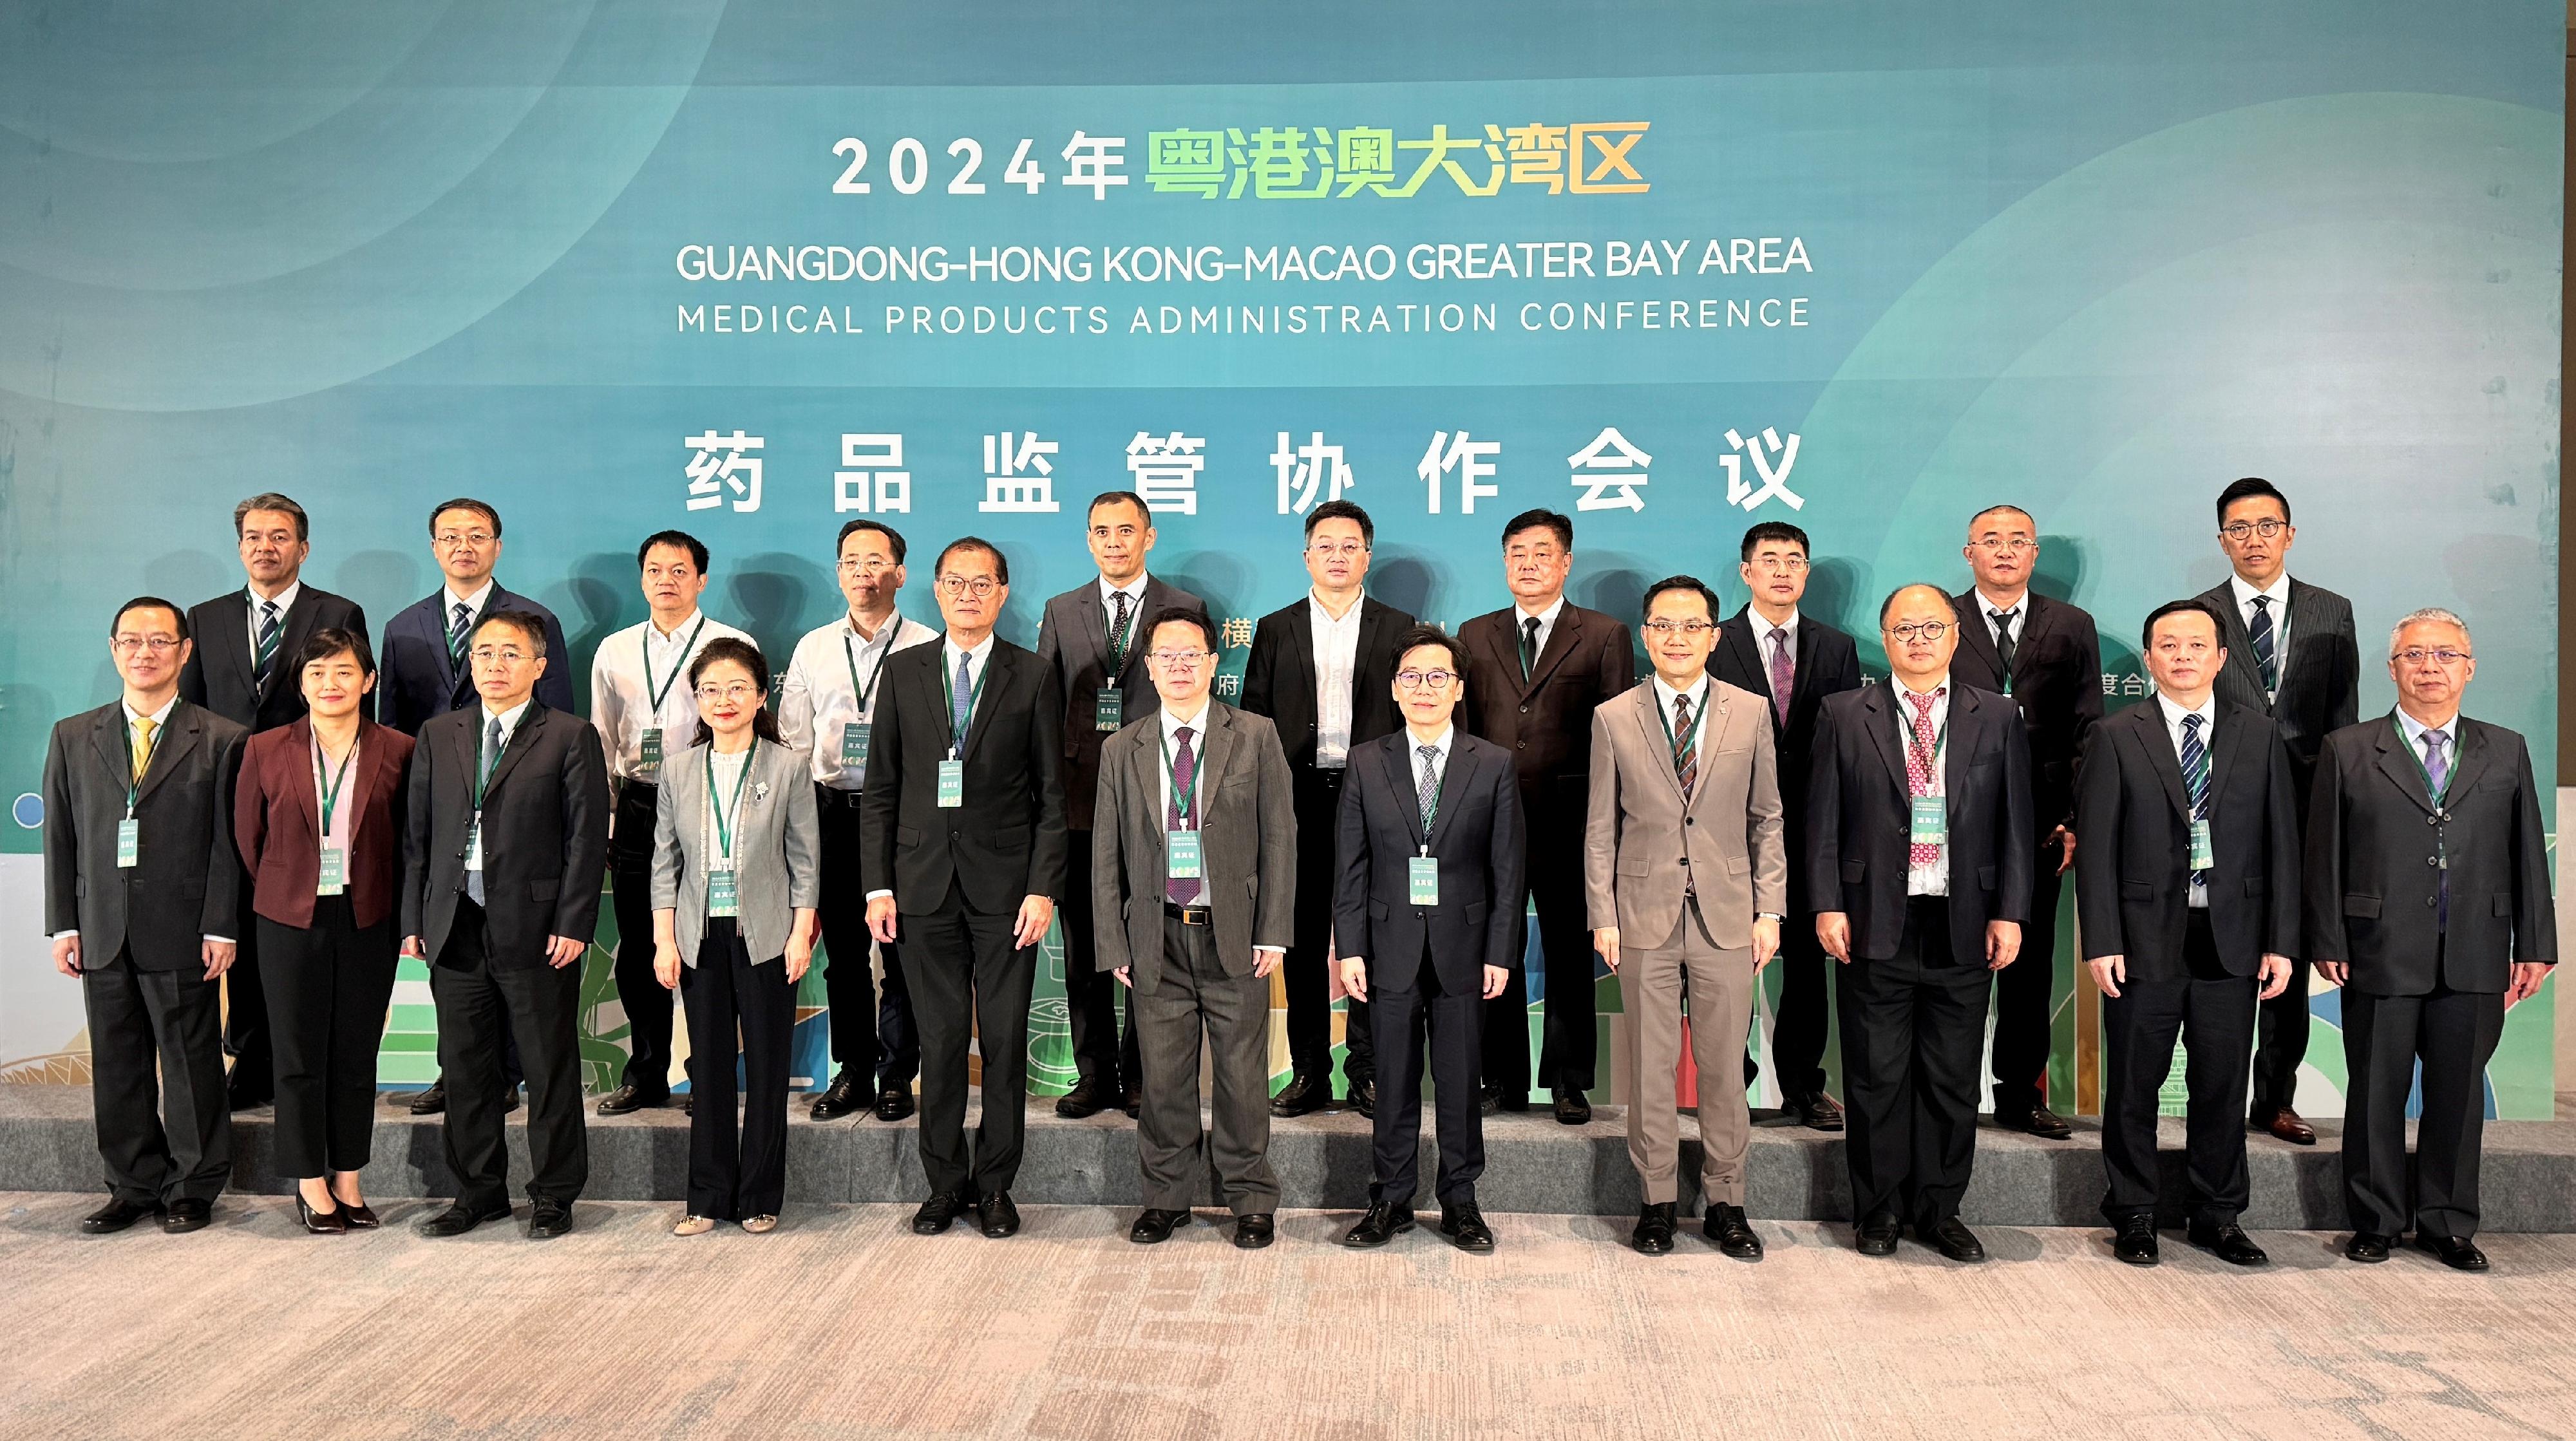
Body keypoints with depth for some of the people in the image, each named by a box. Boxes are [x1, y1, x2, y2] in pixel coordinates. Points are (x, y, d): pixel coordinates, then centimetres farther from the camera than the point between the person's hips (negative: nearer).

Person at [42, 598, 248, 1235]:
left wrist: (221, 928, -9)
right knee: (117, 1065, 10)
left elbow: (227, 842, -4)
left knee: (190, 1063, 4)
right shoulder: (72, 737, 10)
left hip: (183, 932, -3)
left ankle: (192, 1190, 18)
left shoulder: (221, 741, 0)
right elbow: (60, 837, 9)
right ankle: (134, 1188, 23)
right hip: (102, 932, 4)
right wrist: (64, 924, 3)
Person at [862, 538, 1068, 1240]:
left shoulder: (1034, 677, 3)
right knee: (940, 1038, 6)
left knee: (1006, 1038, 4)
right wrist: (877, 885, 0)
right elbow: (880, 788, 7)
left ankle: (995, 1184, 17)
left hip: (1005, 885, -1)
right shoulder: (903, 671, 8)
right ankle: (945, 1182, 19)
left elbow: (1052, 795, 1)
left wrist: (1044, 888, -7)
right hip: (925, 884, 1)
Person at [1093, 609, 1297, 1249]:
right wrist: (1114, 945, 2)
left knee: (1243, 1075, 5)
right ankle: (1166, 1197, 25)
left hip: (1235, 936, -1)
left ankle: (1251, 1201, 20)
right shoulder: (1121, 751, 8)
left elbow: (1279, 837, 1)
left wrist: (1274, 932, -6)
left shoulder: (1256, 737, 3)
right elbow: (1106, 855, 8)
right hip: (1157, 939, 2)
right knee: (1163, 1077, 8)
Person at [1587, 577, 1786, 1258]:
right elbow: (1601, 829, 5)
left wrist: (1769, 912, 2)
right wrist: (1603, 916, 0)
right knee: (1650, 1067, 5)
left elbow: (1768, 820, 7)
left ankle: (1725, 1203, 19)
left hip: (1726, 916, 1)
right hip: (1646, 917, 0)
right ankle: (1656, 1201, 18)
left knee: (1723, 1066, 6)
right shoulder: (1613, 718, 3)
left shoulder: (1751, 712, 5)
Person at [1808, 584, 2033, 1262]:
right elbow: (1823, 820, 2)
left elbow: (2016, 824, 6)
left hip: (1964, 927, 1)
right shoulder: (1843, 715, 4)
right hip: (1875, 924, -1)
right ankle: (1879, 1210, 19)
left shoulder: (1998, 718, 8)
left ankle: (1940, 1211, 22)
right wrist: (1828, 906, -6)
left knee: (1953, 1079, 8)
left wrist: (2009, 913, -2)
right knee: (1876, 1077, 5)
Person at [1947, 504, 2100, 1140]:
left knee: (2031, 961, 8)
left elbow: (2087, 731, 8)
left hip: (2040, 824, 2)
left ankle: (2022, 1092, 18)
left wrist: (2075, 818, -2)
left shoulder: (2072, 628, 11)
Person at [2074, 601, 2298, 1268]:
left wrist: (2281, 941, 0)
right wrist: (2100, 942, -10)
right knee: (2133, 1086, 6)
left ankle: (2217, 1216, 24)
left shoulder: (2259, 737, 7)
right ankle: (2134, 1215, 19)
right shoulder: (2115, 737, 0)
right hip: (2145, 939, -2)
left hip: (2232, 940, 2)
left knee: (2223, 1087, 10)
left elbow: (2281, 844, 6)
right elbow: (2096, 847, -3)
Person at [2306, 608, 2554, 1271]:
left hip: (2474, 960, 2)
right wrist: (2328, 942, -6)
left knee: (2460, 1093, 10)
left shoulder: (2506, 752, 10)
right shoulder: (2348, 751, 3)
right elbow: (2325, 855, 0)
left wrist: (2535, 945, 4)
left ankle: (2449, 1223, 23)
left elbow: (2528, 854, 9)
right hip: (2381, 956, -2)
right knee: (2377, 1093, 6)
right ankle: (2376, 1222, 19)